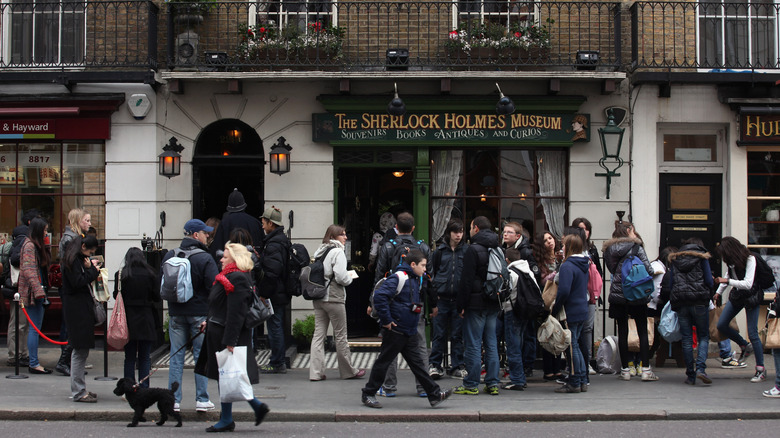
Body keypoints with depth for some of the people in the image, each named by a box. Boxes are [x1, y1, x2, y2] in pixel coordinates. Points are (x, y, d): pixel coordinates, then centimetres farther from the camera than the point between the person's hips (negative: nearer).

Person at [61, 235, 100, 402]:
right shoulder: (73, 260, -12)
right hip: (77, 311, -10)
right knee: (80, 352, -7)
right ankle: (78, 392, -4)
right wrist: (91, 270, -10)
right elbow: (78, 283, -21)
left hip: (82, 309, 10)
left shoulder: (79, 260, 17)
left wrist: (92, 269, 6)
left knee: (81, 351, 14)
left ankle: (80, 389, 20)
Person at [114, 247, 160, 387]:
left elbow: (116, 296, -1)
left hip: (128, 319, 0)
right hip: (146, 319, 0)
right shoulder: (150, 274, -4)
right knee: (144, 358, 7)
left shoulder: (121, 275, -5)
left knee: (129, 358, 9)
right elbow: (157, 297, -1)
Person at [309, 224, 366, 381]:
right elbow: (341, 276, -19)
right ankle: (348, 371, 15)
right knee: (340, 336, 4)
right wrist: (349, 278, 3)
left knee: (318, 333, 5)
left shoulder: (320, 251, 12)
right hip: (334, 298, -7)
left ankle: (316, 372, 2)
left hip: (318, 298, 7)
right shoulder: (338, 252, -11)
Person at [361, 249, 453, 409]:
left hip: (410, 332, 8)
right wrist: (386, 320, -23)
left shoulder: (416, 280, 11)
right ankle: (368, 394, 14)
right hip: (395, 330, -8)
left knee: (417, 362, 9)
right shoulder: (398, 278, -17)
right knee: (383, 362, 2)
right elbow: (380, 296, -26)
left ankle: (434, 394, 9)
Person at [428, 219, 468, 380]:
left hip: (459, 299, 0)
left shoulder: (467, 250, 2)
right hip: (442, 298, 0)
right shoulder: (440, 251, 5)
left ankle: (457, 366, 14)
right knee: (439, 334, 3)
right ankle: (434, 365, 11)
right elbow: (432, 272, 11)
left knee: (457, 334, 6)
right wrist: (435, 292, 3)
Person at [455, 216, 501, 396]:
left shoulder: (474, 250, -11)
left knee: (473, 344, -3)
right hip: (494, 304, 7)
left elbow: (466, 280, -14)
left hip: (476, 304, -7)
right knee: (491, 344, 10)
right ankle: (492, 383, 10)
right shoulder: (498, 249, 12)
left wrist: (461, 305, -9)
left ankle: (471, 384, 1)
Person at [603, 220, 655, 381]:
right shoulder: (635, 247, -7)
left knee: (622, 332, 7)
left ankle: (625, 370, 8)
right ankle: (646, 369, 1)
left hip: (617, 295, 3)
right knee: (643, 332, 4)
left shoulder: (609, 249, 6)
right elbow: (648, 269, -9)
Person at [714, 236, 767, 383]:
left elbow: (748, 284, -29)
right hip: (736, 296, 7)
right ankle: (745, 346, 24)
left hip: (751, 297, -7)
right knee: (721, 325, 0)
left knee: (752, 333, -9)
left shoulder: (749, 259, -23)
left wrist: (727, 281, -28)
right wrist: (719, 292, 20)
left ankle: (761, 369, 1)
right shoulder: (732, 261, -2)